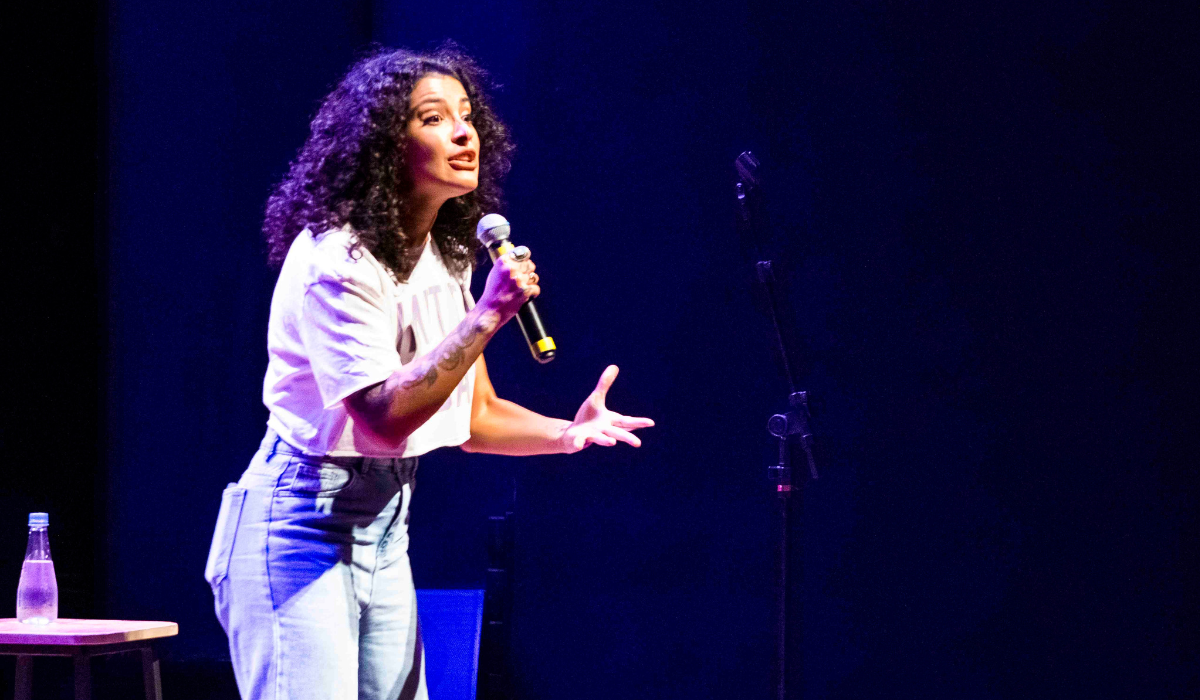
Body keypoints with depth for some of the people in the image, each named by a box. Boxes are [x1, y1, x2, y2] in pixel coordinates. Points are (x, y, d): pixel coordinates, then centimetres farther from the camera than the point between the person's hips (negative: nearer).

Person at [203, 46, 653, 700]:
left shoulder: (448, 257, 9)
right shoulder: (335, 259, -19)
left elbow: (473, 415, 13)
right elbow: (385, 419, -26)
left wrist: (565, 432, -6)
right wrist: (486, 316, -30)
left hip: (387, 528, 9)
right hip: (303, 526, -9)